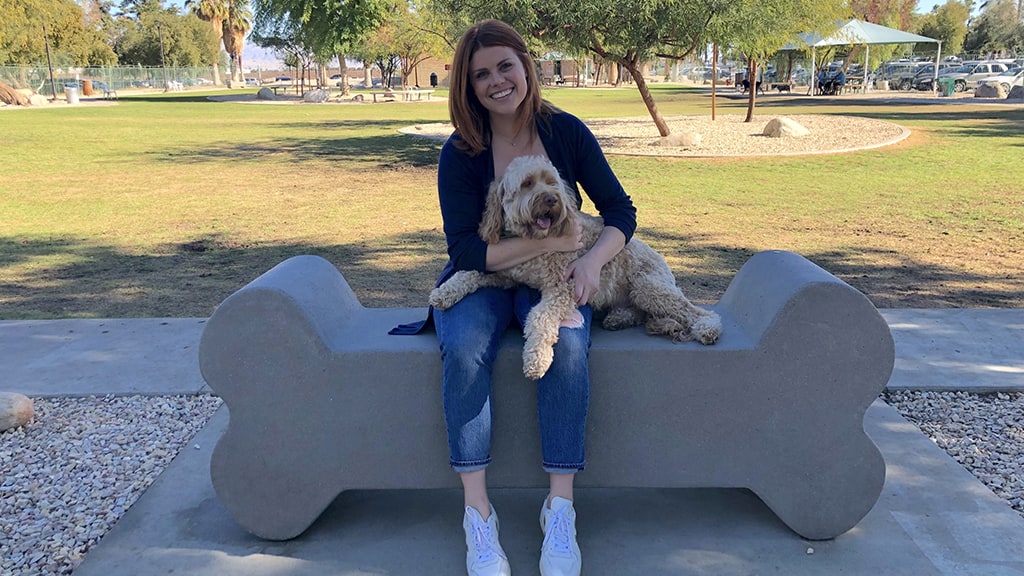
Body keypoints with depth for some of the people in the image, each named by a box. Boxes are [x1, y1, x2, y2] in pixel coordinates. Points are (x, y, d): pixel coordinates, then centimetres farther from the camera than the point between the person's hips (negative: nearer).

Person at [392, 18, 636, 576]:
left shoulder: (565, 131, -5)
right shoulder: (460, 153, -10)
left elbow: (621, 210, -1)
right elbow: (466, 251, -17)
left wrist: (592, 258, -22)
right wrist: (551, 240, -25)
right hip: (481, 279, 0)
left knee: (567, 343, -33)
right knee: (464, 348, -33)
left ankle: (560, 508, -24)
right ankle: (477, 514, -25)